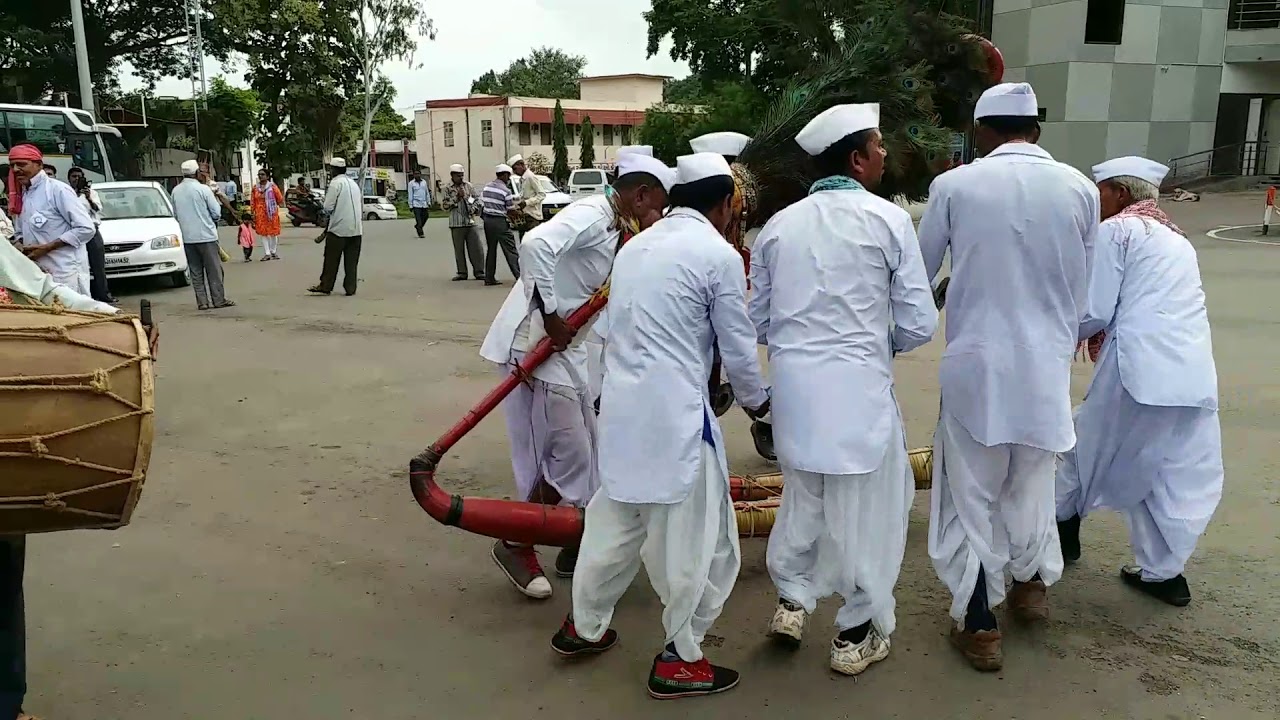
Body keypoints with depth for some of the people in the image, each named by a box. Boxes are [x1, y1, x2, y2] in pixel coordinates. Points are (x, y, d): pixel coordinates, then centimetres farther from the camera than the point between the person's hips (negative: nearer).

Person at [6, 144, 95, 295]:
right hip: (37, 272, 7)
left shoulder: (58, 189, -9)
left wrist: (46, 247, -15)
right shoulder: (20, 195, 15)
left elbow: (86, 229, -14)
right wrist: (20, 246, 1)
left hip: (65, 272, -7)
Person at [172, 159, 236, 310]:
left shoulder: (175, 191, 4)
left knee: (195, 271, 9)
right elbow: (216, 212, -8)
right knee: (214, 269, 2)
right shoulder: (203, 189, -11)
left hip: (187, 237, 5)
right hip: (205, 235, -5)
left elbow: (175, 215, 11)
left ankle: (202, 301, 9)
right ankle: (219, 300, 3)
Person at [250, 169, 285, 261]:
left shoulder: (272, 186, -4)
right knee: (263, 233, 1)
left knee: (273, 232, 5)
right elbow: (252, 202, 6)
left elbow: (280, 199, -1)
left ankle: (273, 252, 18)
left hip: (271, 212, -2)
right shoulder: (255, 188, 6)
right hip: (260, 214, 2)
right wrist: (252, 213, 1)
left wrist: (272, 204, 8)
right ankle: (267, 253, 5)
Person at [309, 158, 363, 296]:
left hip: (339, 228, -6)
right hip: (356, 228, 6)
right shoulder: (353, 183, 13)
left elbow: (328, 207, -12)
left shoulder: (335, 183, -8)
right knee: (351, 260, 7)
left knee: (331, 259, 3)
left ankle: (325, 286, 10)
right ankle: (350, 288, 6)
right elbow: (361, 201, 18)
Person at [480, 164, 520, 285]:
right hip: (500, 222, -7)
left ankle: (489, 278, 14)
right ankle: (519, 277, -9)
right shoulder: (506, 191, -11)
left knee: (491, 249, 13)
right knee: (510, 250, -6)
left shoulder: (486, 188, 9)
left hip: (487, 220, 7)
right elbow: (511, 210, -5)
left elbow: (482, 205, 11)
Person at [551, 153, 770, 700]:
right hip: (674, 413, -7)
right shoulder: (719, 255, -7)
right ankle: (679, 659, 18)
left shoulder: (636, 245, 14)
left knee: (615, 521, 22)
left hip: (621, 405, 8)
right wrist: (755, 401, 15)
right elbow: (738, 348, -1)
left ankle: (583, 627, 36)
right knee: (695, 539, 7)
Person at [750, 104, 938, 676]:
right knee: (865, 506, 11)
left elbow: (758, 320, 7)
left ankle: (792, 600, 34)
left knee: (803, 493, 25)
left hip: (794, 385, 4)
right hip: (860, 386, -4)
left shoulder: (778, 225, 3)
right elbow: (918, 324, -7)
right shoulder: (888, 219, -8)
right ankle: (857, 635, 23)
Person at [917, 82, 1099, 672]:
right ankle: (1032, 584, 43)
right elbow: (1082, 290, 8)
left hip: (976, 363, -3)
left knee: (971, 491, 8)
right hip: (1047, 364, 3)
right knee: (1031, 482, 22)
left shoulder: (954, 186, -7)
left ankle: (978, 626, 13)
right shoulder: (1080, 189, -1)